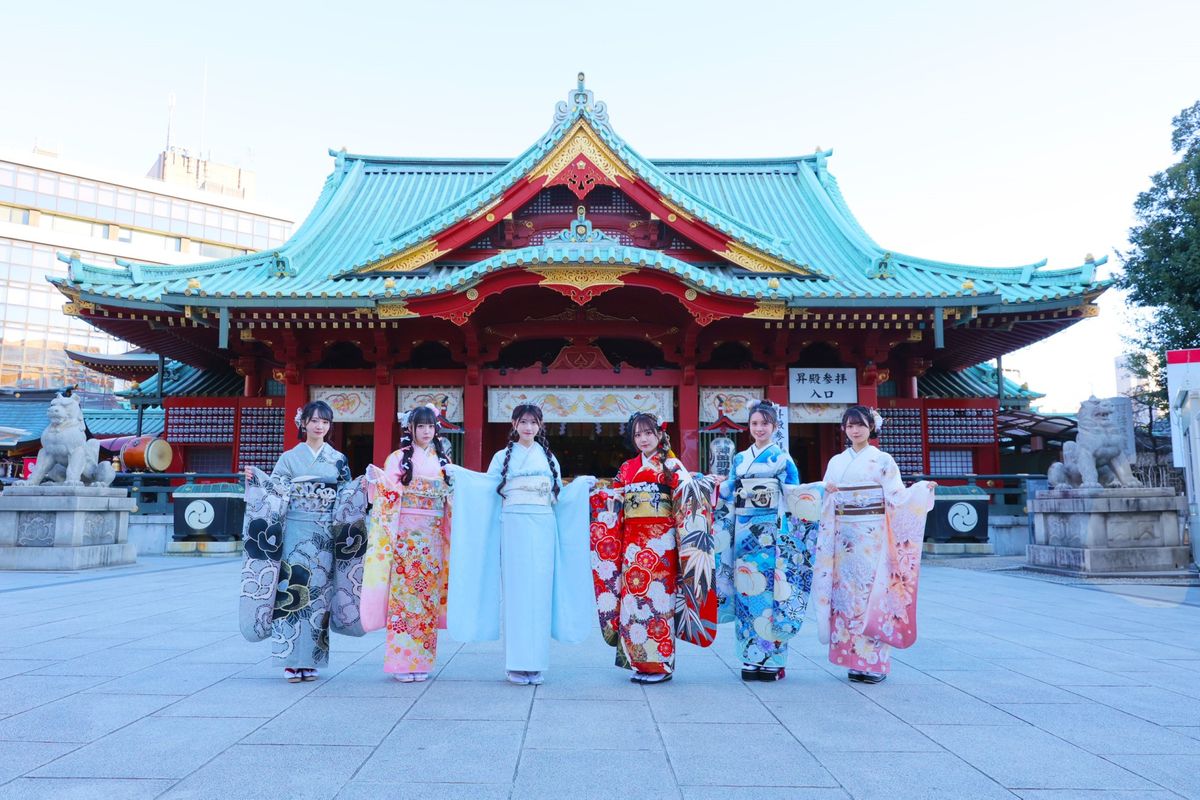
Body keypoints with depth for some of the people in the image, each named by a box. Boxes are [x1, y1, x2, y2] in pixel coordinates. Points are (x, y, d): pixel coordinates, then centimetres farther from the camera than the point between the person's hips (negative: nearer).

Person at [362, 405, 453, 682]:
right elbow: (389, 493, -5)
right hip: (405, 532, -3)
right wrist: (377, 480, -23)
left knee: (428, 595, 4)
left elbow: (450, 498, 16)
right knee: (403, 591, -4)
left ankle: (421, 661, 12)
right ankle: (402, 662, 3)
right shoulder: (399, 457, 3)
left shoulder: (443, 460, 13)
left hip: (433, 534, 3)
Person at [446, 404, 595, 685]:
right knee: (516, 590, -4)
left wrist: (581, 484, 5)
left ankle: (535, 663, 6)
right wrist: (457, 474, -9)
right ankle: (517, 664, 0)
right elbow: (487, 487, 0)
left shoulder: (548, 458, 17)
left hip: (543, 529, 2)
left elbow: (558, 497, 16)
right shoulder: (503, 457, 10)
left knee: (540, 592, 0)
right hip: (514, 527, -2)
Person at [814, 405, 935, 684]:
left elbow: (897, 496, -5)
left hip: (872, 536, -3)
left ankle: (874, 662, 2)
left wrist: (921, 488, -18)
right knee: (847, 592, 2)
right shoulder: (836, 462, 13)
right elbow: (826, 501, 14)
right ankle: (855, 660, 9)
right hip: (844, 536, 4)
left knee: (871, 592, -5)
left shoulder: (882, 460, 2)